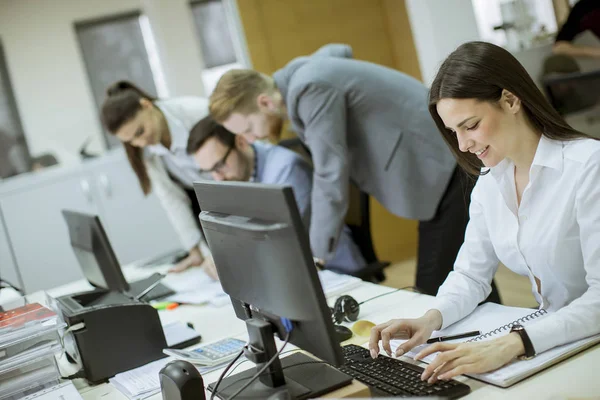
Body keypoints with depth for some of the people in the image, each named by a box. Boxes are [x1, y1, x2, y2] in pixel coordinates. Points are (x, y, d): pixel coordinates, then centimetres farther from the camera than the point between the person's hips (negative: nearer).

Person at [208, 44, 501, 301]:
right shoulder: (297, 76, 6)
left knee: (437, 287, -10)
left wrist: (315, 258, -17)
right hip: (442, 163, 9)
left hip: (451, 166, -9)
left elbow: (331, 177, -23)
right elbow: (338, 51, 29)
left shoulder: (310, 88, -22)